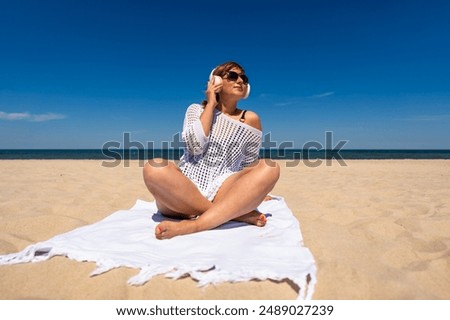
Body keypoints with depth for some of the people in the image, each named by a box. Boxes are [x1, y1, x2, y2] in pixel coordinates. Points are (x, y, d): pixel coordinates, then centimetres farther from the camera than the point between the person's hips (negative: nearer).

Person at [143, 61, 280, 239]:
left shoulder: (250, 119, 9)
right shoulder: (196, 110, 9)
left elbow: (249, 166, 16)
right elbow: (195, 147, -10)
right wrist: (211, 104, -3)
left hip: (221, 194, 1)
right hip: (182, 192, 0)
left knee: (269, 168, -22)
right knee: (155, 167, -30)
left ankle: (194, 224, -34)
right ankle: (236, 214, -24)